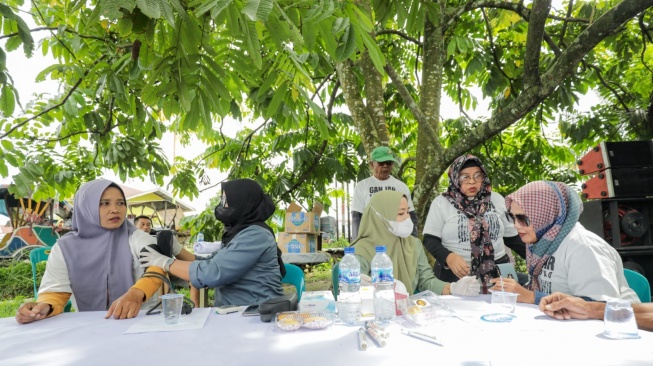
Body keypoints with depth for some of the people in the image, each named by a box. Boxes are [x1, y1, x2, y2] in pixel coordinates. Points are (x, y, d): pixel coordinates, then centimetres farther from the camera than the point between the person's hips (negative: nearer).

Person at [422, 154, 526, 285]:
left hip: (497, 272, 4)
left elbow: (511, 236, 17)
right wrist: (448, 256, -21)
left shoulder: (497, 200, 11)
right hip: (456, 273, -4)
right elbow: (430, 239, -4)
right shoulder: (441, 203, -1)